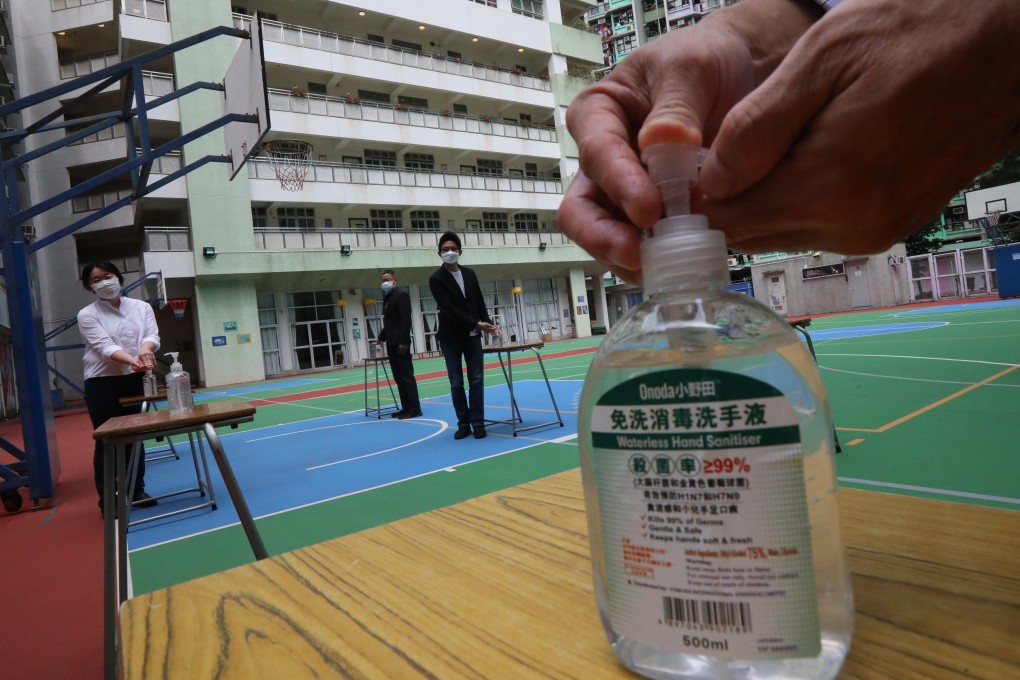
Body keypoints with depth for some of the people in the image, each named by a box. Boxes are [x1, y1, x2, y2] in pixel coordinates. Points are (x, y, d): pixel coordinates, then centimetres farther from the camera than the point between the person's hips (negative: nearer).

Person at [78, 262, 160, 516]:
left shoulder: (141, 307, 4)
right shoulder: (87, 315, -5)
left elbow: (153, 335, -8)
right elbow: (104, 346, -18)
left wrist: (145, 349, -33)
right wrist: (132, 360, -37)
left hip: (133, 380, 3)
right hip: (101, 383, -3)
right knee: (106, 442, 1)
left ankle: (137, 490, 26)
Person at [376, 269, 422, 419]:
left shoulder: (401, 294, -9)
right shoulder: (387, 297, 17)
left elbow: (406, 319, -16)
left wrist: (403, 341, -21)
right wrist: (381, 337, 19)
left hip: (400, 343, -9)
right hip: (391, 343, 9)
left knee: (406, 375, -7)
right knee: (398, 377, 9)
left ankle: (415, 408, -3)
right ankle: (406, 407, 13)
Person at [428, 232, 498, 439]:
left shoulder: (470, 274, 8)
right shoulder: (436, 279, -9)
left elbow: (480, 302, 11)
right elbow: (449, 309, -16)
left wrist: (487, 323, -6)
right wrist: (477, 323, -19)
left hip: (472, 336, 4)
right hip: (451, 337, -3)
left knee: (476, 380, 1)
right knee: (456, 383, 2)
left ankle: (478, 423, 7)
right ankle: (464, 423, 13)